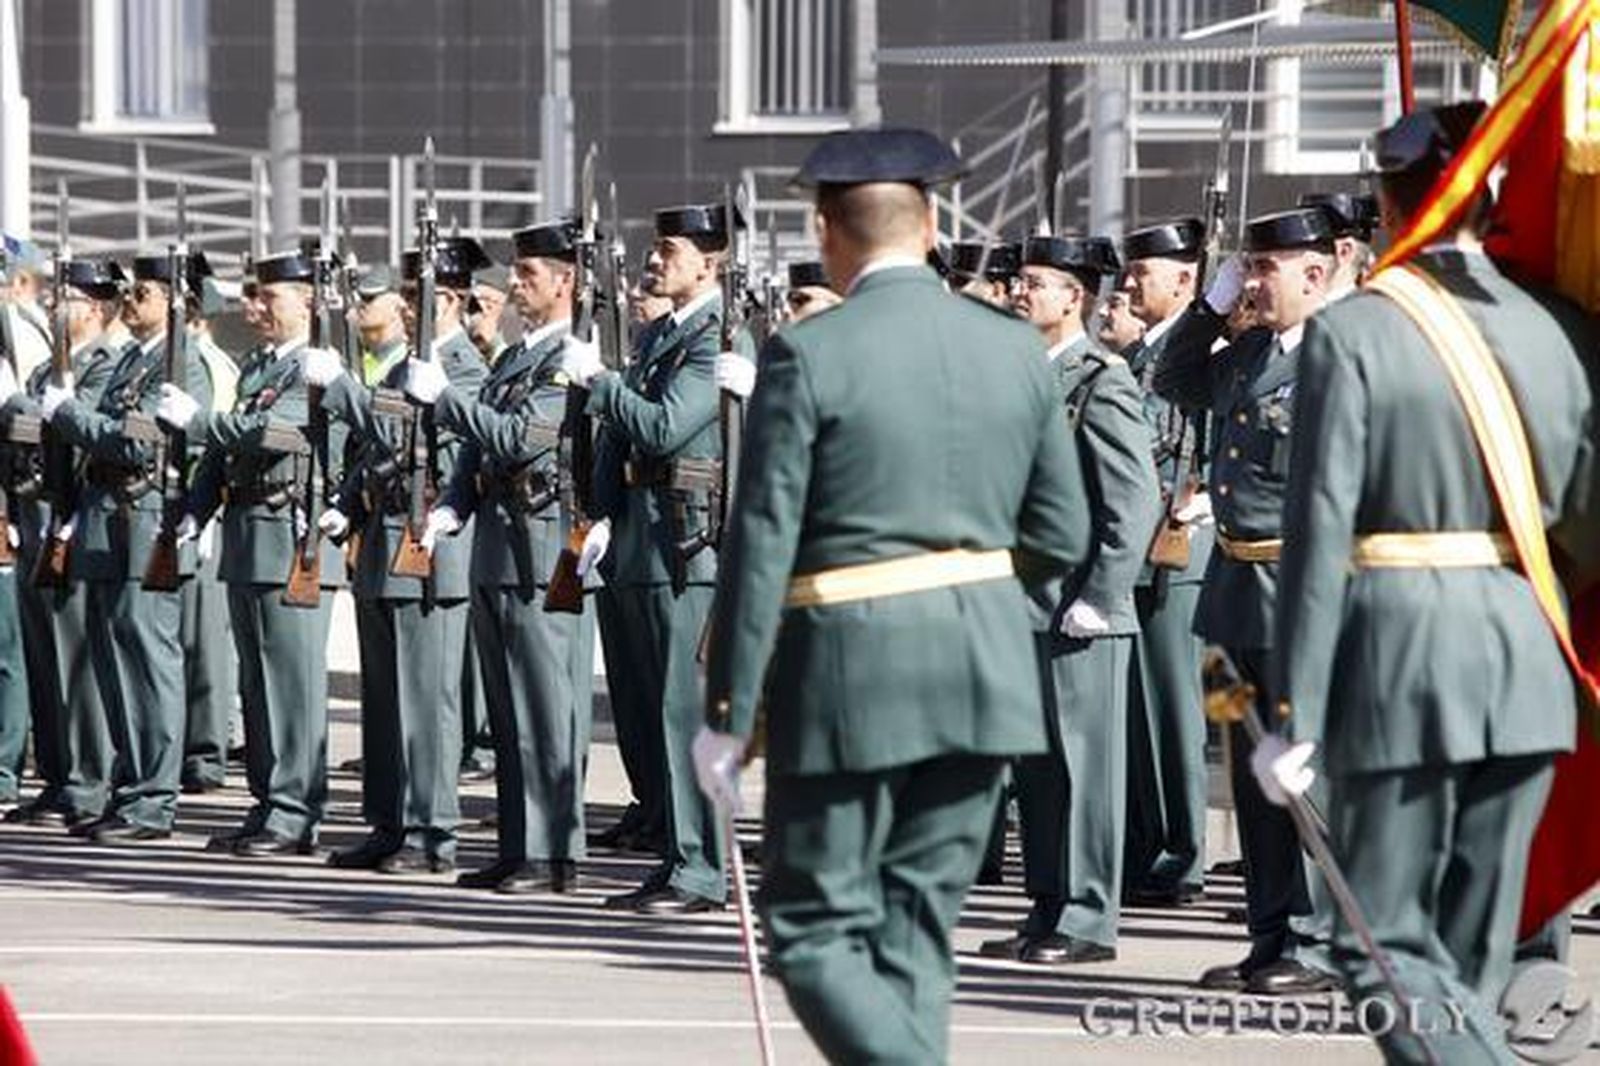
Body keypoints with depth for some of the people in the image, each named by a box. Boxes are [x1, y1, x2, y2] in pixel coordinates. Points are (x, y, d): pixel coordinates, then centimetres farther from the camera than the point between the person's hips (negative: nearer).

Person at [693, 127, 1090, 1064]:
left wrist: (728, 713, -5)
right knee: (917, 930, 14)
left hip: (852, 668, -5)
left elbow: (762, 545, -10)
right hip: (984, 668, 5)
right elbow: (1062, 539, 9)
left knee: (816, 931, 2)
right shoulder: (1017, 349, 5)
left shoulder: (808, 355, -10)